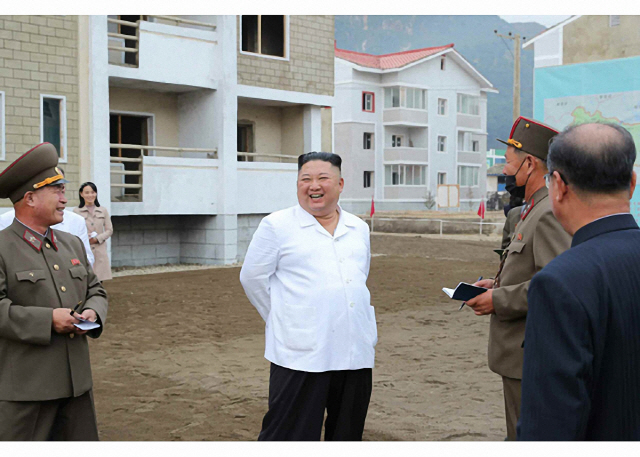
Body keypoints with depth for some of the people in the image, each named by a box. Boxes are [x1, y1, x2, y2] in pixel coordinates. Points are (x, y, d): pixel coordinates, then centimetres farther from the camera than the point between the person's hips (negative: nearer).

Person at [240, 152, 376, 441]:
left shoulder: (359, 228, 14)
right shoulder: (276, 226, 0)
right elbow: (252, 278, 3)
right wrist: (283, 319, 4)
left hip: (356, 352, 5)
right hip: (301, 354, -5)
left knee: (347, 436, 13)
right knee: (290, 436, -4)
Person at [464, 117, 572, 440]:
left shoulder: (550, 215, -20)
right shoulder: (532, 211, 14)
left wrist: (499, 300, -19)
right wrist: (498, 284, 9)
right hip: (522, 354, 11)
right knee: (518, 436, 20)